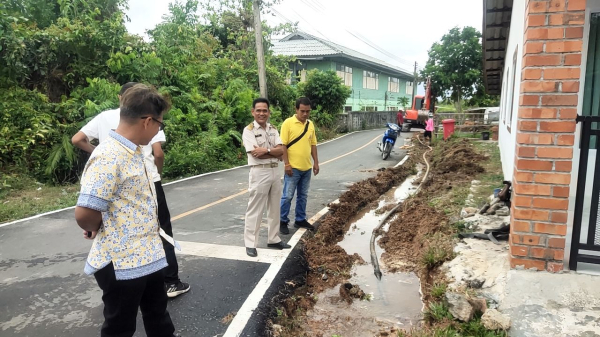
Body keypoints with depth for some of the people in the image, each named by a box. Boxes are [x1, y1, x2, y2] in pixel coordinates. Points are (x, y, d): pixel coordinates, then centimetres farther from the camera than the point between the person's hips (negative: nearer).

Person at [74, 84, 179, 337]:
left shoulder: (133, 152, 7)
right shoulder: (109, 157, -24)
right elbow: (84, 213, -28)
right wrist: (99, 231, -8)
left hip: (147, 256, 9)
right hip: (121, 263, -8)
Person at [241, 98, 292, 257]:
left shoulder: (273, 129, 9)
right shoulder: (248, 130, -8)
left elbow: (281, 150, -2)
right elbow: (256, 154, -18)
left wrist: (266, 150, -18)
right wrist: (275, 152, -9)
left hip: (275, 171, 7)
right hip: (259, 172, -6)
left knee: (274, 208, 14)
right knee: (255, 209, -1)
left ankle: (274, 239, 27)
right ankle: (250, 243, 8)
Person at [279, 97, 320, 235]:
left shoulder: (310, 124, 9)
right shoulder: (288, 123, -9)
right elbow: (283, 145, -12)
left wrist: (316, 162, 10)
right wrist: (287, 164, -16)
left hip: (307, 168, 6)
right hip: (293, 168, -6)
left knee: (303, 196, 14)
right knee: (287, 196, 1)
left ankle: (300, 220, 26)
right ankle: (283, 222, 13)